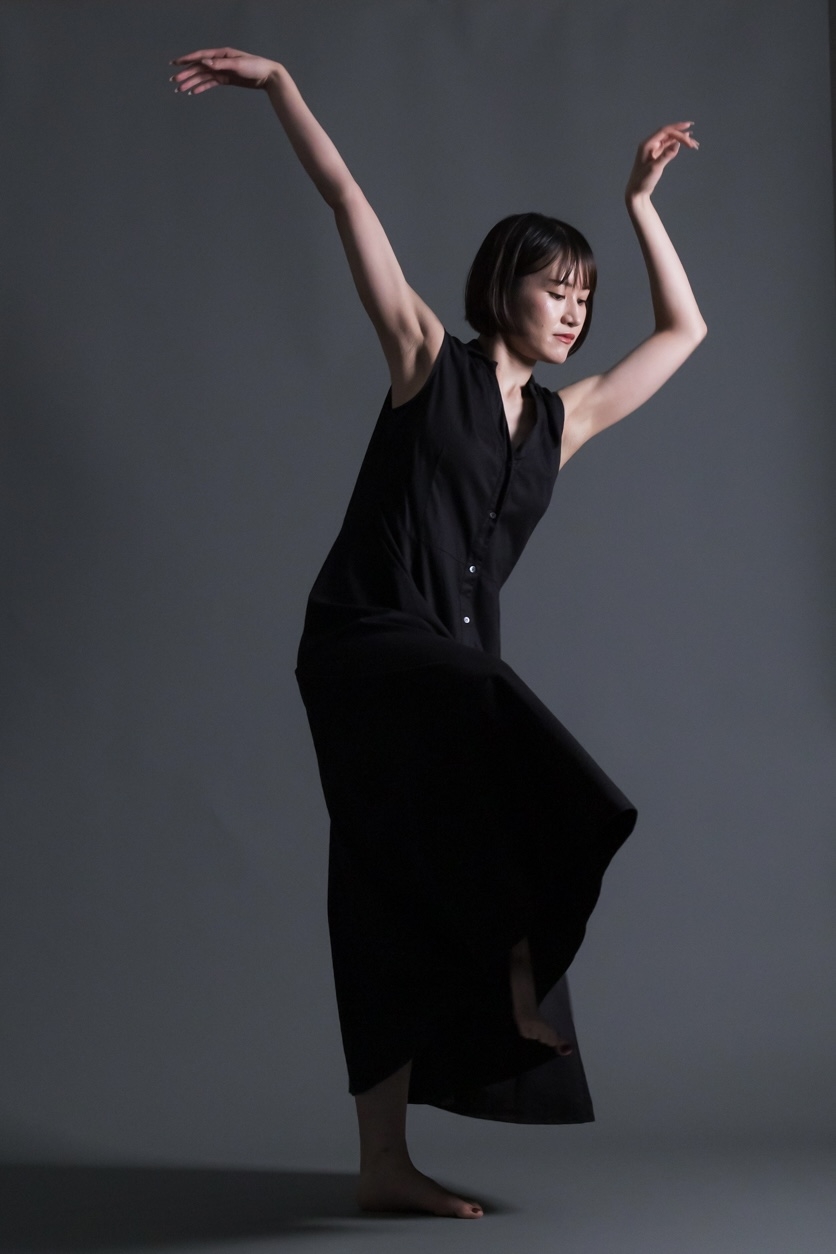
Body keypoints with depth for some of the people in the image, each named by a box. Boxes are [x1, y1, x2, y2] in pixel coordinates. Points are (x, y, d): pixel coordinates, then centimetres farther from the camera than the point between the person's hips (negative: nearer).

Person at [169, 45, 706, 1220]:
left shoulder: (563, 419, 15)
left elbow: (684, 329, 24)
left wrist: (642, 201, 25)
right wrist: (279, 85, -1)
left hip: (450, 667, 6)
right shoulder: (429, 363, 3)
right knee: (519, 753, -32)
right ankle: (527, 966, -17)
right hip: (366, 641, -6)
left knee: (417, 910, 4)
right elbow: (349, 205, 0)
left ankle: (386, 1164, 8)